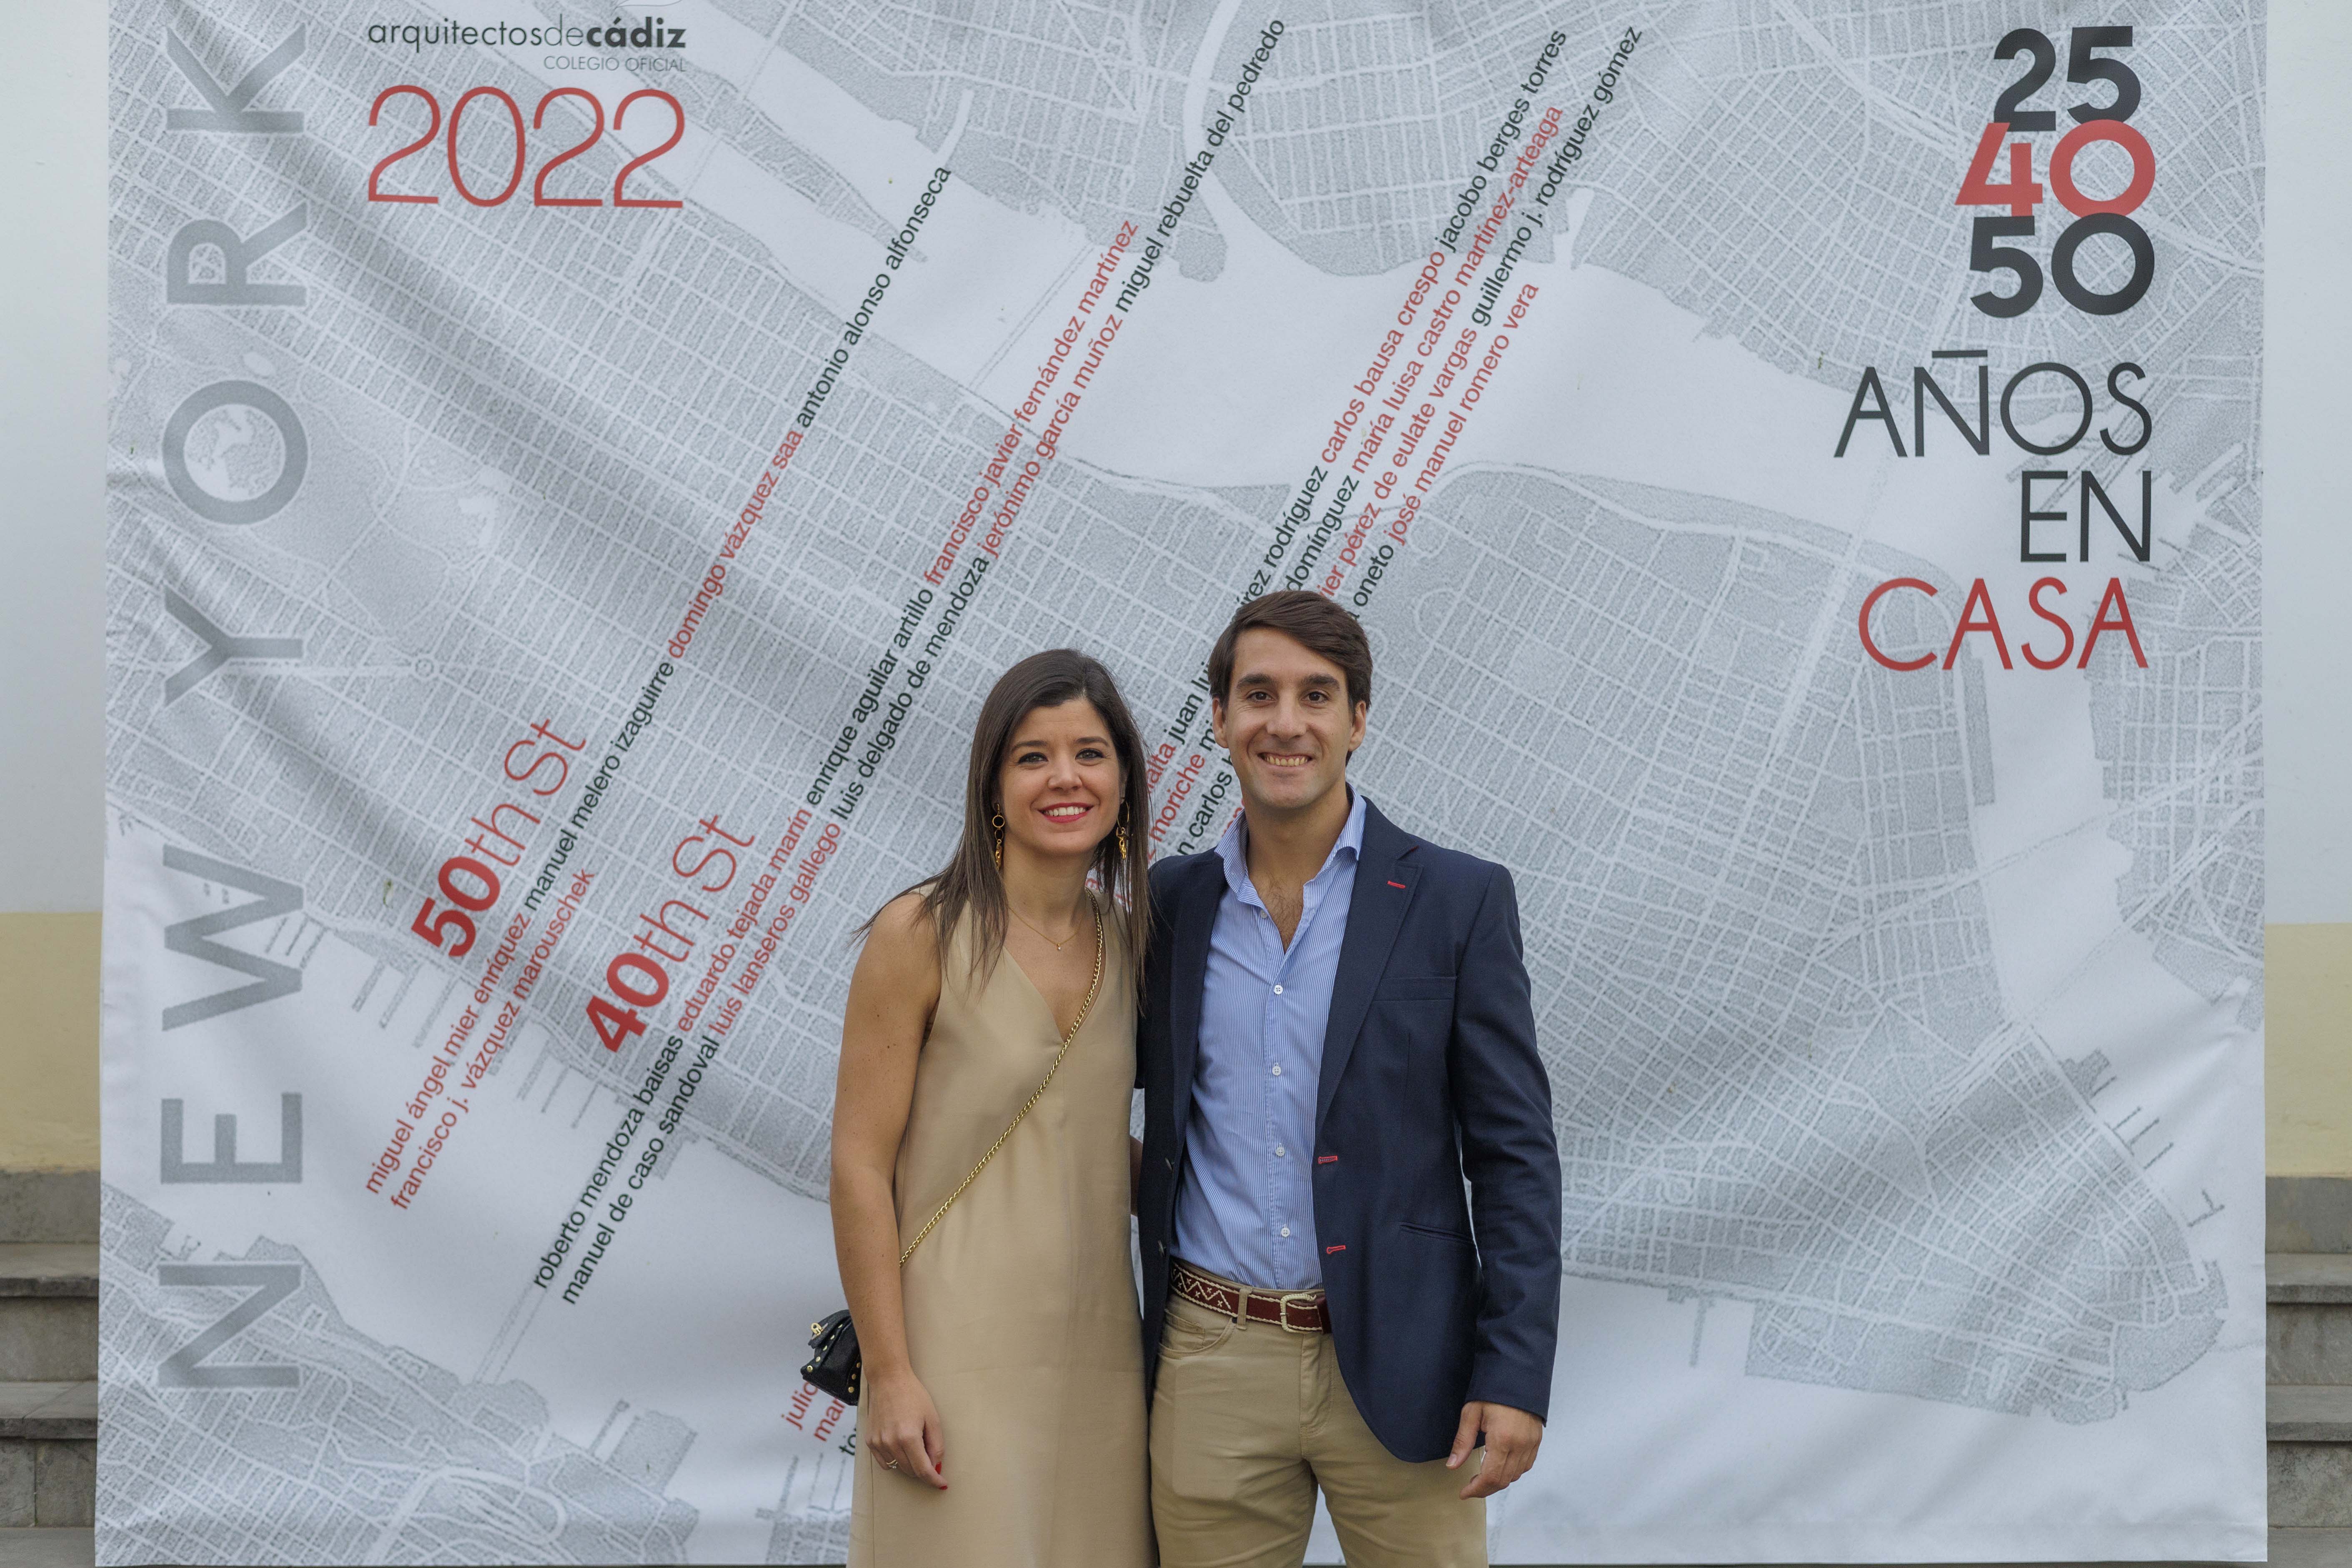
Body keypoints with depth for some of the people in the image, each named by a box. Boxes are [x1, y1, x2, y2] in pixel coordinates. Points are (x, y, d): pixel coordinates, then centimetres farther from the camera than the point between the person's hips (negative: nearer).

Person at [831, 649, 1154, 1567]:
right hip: (957, 1349, -5)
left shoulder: (1129, 942, 8)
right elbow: (860, 1165, -9)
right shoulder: (922, 933, -8)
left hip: (1096, 1350, 5)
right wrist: (889, 1374, -13)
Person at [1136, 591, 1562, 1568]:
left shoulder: (1459, 901, -3)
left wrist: (1516, 1376, -10)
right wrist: (1116, 1176, 2)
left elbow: (1516, 1155, -4)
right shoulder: (1173, 901, 6)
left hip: (1399, 1366, -2)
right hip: (1212, 1365, 3)